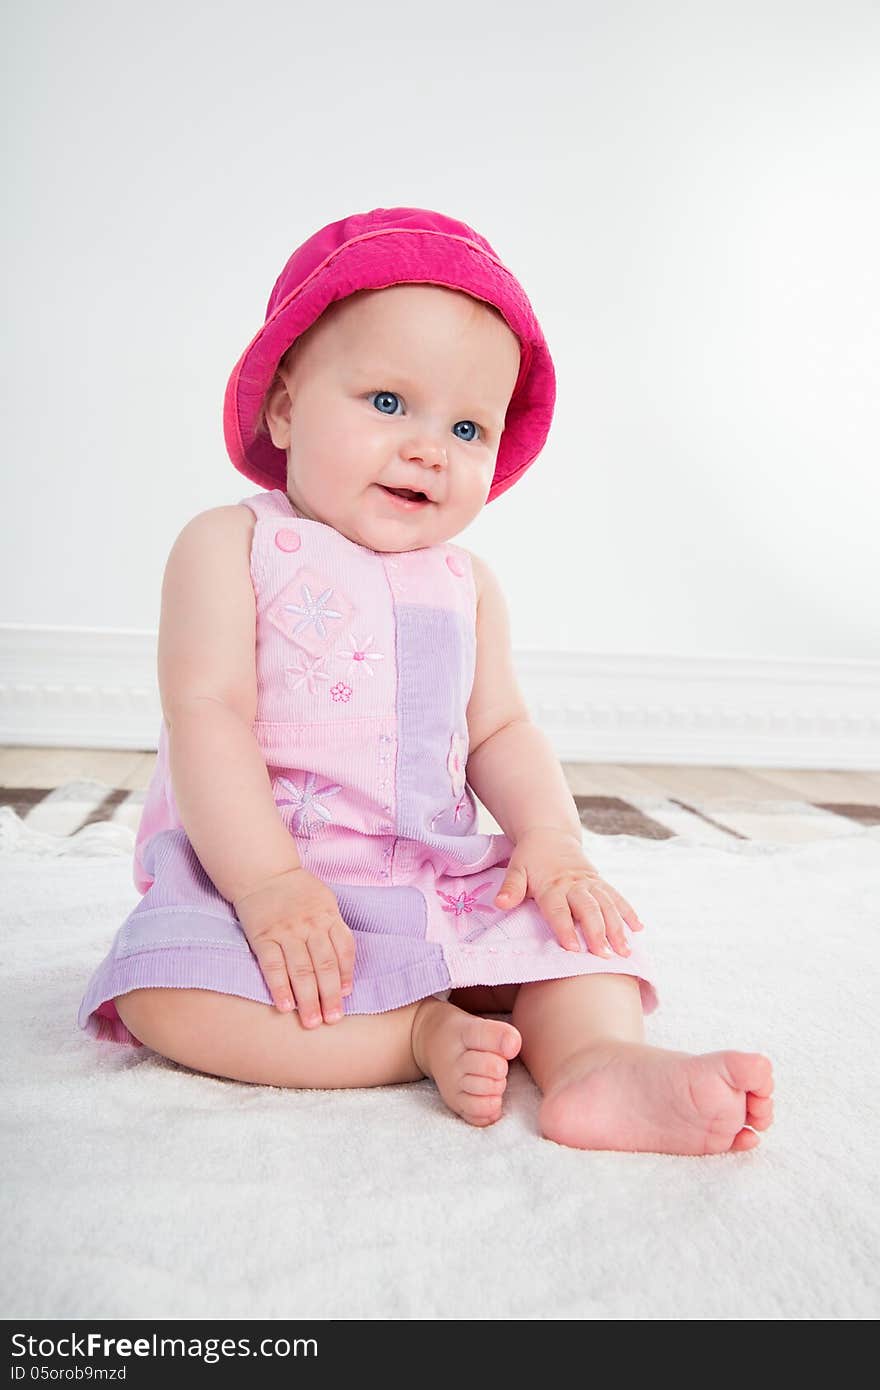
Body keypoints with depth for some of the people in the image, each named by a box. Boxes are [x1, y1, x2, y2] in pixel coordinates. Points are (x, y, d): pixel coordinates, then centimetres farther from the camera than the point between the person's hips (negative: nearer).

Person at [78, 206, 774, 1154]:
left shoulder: (466, 586, 11)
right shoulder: (230, 547, -4)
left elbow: (501, 732, 9)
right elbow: (207, 713, -15)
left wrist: (550, 839, -11)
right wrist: (267, 881, -25)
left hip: (440, 883, 4)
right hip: (251, 873, -4)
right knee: (165, 989, -30)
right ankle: (420, 1035, -25)